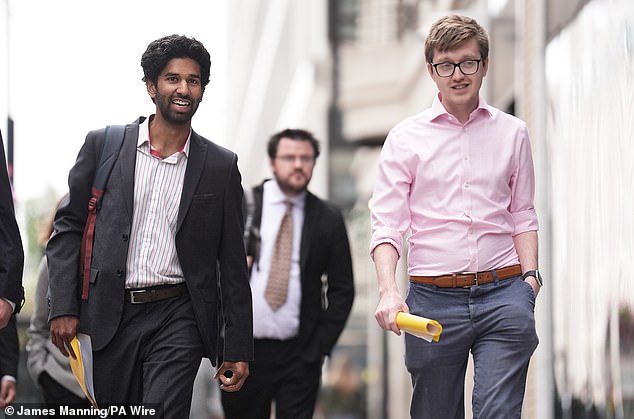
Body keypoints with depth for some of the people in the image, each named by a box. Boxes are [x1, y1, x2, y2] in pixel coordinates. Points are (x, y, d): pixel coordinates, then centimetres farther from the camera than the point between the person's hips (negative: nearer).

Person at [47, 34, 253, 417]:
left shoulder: (221, 166, 4)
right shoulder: (104, 145, 4)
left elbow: (232, 263, 7)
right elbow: (68, 227, 7)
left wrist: (239, 349, 5)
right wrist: (63, 307, -3)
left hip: (178, 318, -1)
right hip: (112, 314, 1)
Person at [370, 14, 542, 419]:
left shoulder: (512, 132, 10)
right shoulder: (406, 137, 4)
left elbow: (523, 214, 16)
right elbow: (387, 223, -1)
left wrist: (530, 276, 2)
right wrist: (388, 290, -15)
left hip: (503, 294, 0)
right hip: (433, 298, 0)